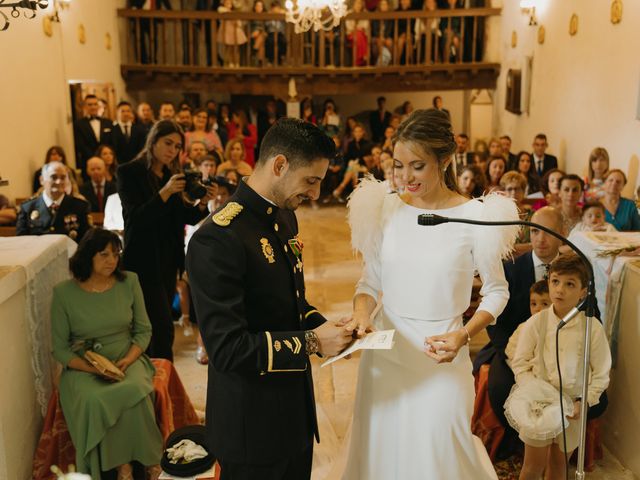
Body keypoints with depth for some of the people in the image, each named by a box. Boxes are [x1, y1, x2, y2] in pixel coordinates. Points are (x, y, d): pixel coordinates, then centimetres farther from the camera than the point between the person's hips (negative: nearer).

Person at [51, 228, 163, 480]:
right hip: (83, 367, -1)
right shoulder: (64, 292, -5)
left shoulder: (129, 282, 1)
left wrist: (127, 361, -13)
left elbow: (143, 331, 6)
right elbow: (60, 348, -1)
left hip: (127, 361, 1)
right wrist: (95, 368, -17)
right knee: (94, 399, -33)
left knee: (134, 390, -32)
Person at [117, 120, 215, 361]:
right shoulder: (129, 172, -8)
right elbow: (136, 218, -17)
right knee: (163, 326, -8)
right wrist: (165, 192, -27)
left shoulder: (173, 174, 10)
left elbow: (187, 218, 9)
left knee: (156, 325, 10)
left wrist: (203, 203, -11)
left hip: (168, 260, 6)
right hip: (144, 261, -6)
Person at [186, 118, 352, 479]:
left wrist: (322, 325, -2)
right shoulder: (218, 239, -25)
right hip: (254, 424, -8)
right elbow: (227, 349, -27)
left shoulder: (285, 216, 3)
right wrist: (311, 342, -23)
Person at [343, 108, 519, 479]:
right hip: (384, 351, 3)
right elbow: (370, 281, 5)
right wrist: (361, 312, -16)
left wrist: (464, 335, -16)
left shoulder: (474, 217, -11)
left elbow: (497, 290, -1)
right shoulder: (386, 209, -3)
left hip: (441, 357, -3)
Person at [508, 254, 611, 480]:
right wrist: (537, 394, -14)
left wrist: (584, 401, -11)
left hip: (571, 406, 1)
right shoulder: (535, 323, -11)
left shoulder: (593, 328, -12)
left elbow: (601, 374, -2)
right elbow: (520, 364, -5)